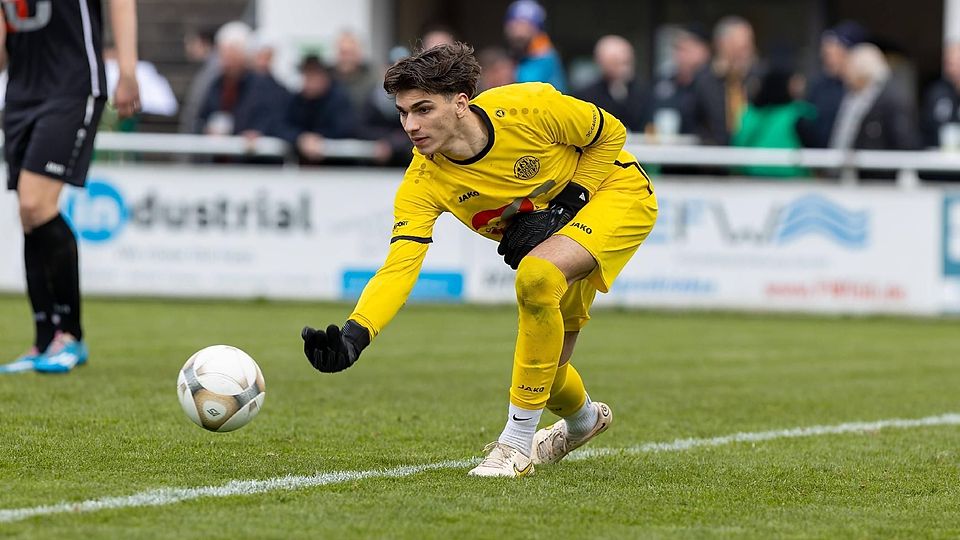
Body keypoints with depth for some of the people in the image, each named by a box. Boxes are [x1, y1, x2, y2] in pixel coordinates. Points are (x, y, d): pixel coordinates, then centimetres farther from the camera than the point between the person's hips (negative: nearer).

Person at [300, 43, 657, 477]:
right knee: (544, 369, 4)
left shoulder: (529, 107, -32)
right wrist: (352, 337, -48)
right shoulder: (423, 183, -24)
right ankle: (583, 419, 45)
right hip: (548, 229, 5)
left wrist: (571, 200, -20)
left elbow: (609, 133, -12)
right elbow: (399, 267, -33)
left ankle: (518, 443, -21)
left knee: (536, 278, -33)